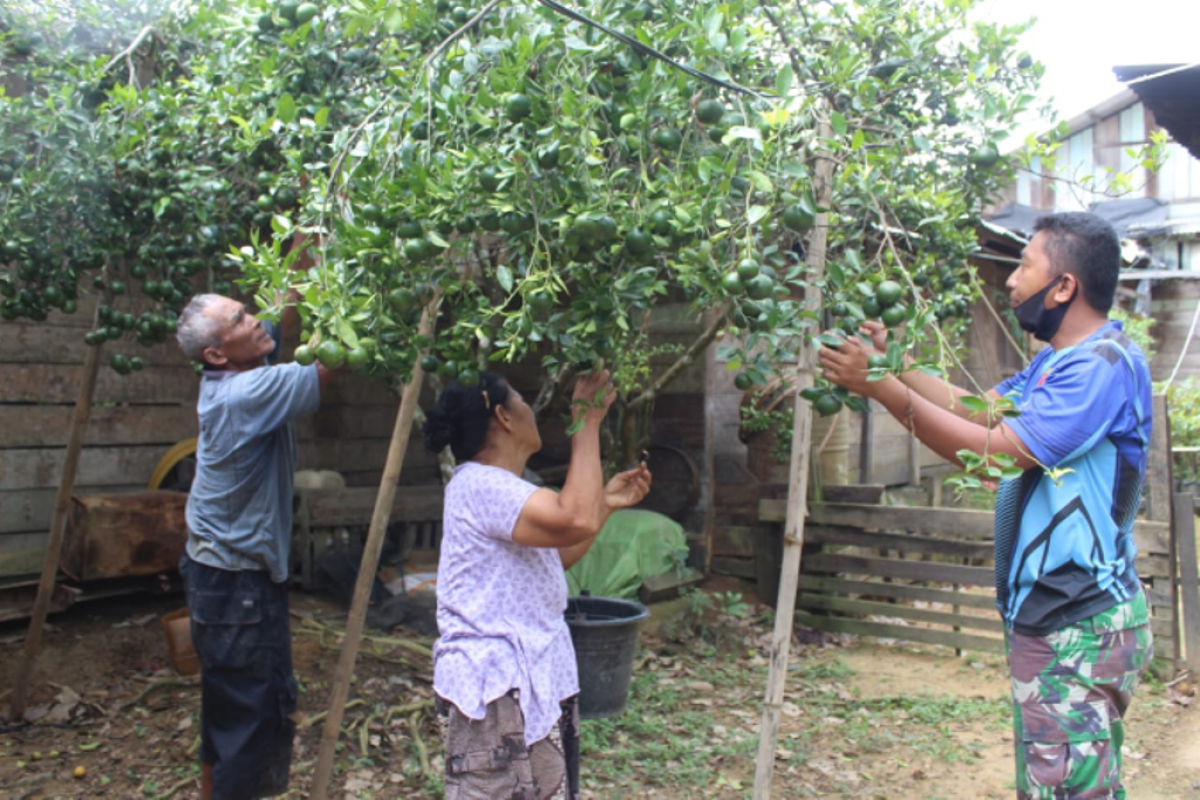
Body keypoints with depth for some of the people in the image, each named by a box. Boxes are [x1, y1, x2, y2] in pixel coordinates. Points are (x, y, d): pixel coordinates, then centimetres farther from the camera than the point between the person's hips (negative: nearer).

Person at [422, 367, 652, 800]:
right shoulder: (480, 485, -20)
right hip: (495, 688, -11)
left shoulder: (499, 488, 15)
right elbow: (577, 520, -34)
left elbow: (553, 558, 26)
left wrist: (607, 503, 16)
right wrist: (587, 421, -24)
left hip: (531, 683, 11)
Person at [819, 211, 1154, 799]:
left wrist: (882, 388, -21)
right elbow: (978, 409, 14)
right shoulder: (1057, 361, 14)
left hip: (1078, 625, -10)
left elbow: (996, 451, -24)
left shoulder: (1105, 363, -19)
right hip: (1051, 617, 10)